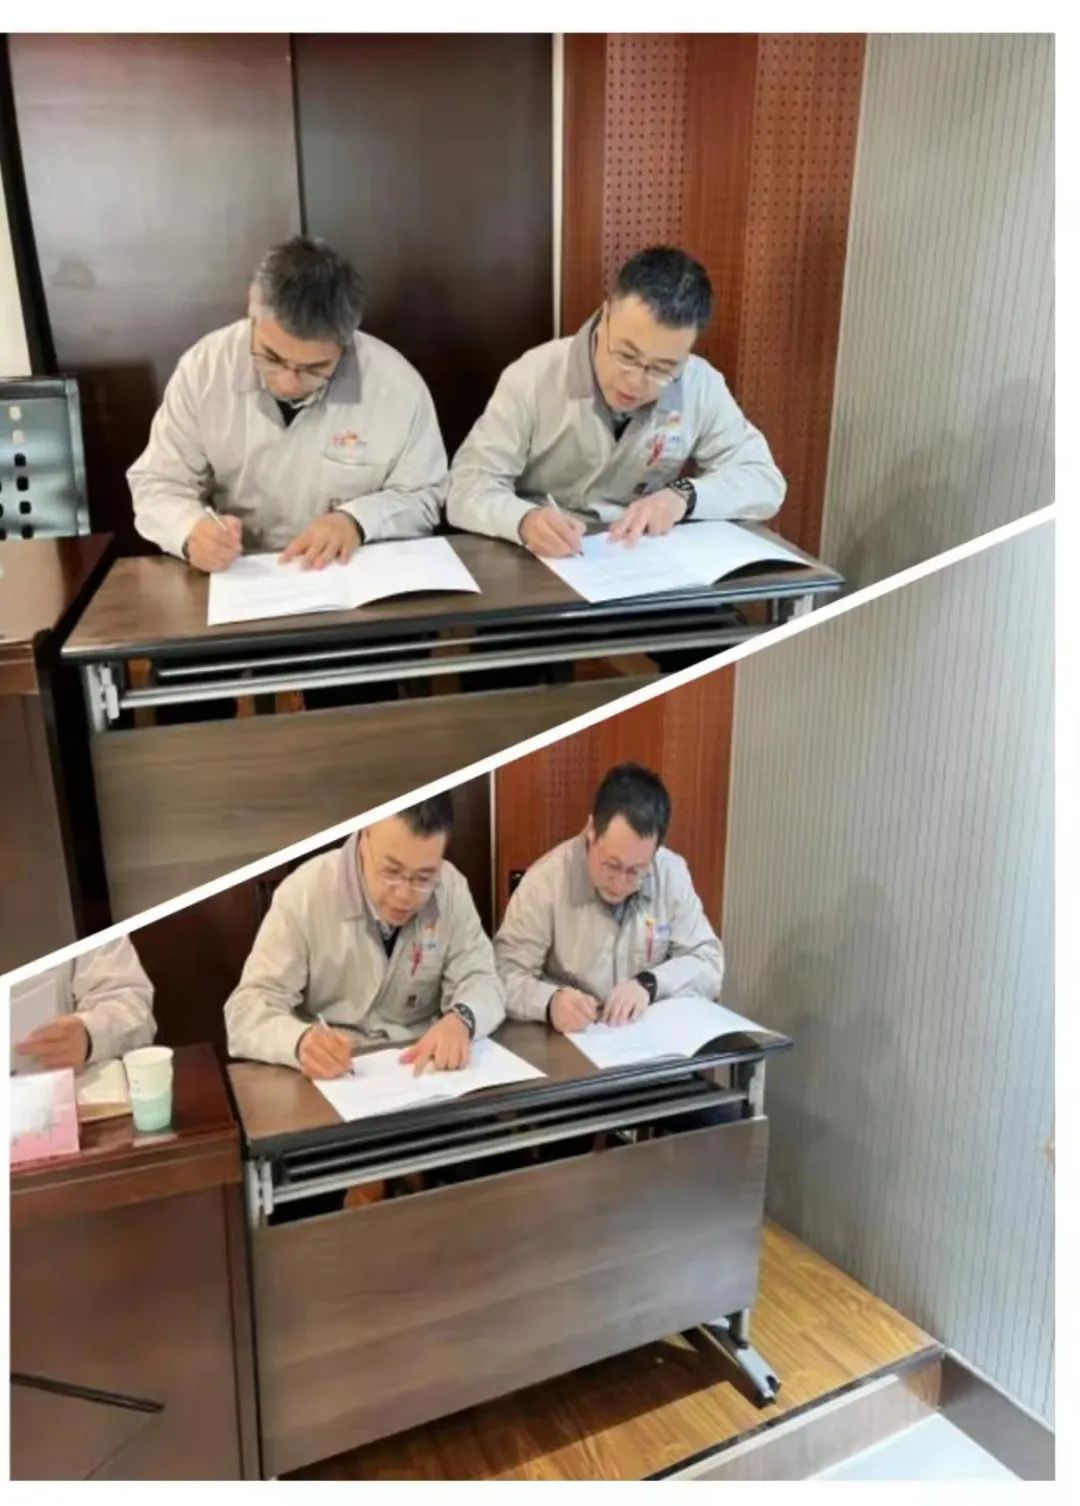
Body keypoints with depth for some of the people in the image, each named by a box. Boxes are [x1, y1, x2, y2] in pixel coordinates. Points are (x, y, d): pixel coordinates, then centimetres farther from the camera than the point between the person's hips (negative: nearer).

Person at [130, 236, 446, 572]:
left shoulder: (398, 385, -12)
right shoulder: (203, 367, -8)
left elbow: (423, 498, -1)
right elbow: (156, 485, -2)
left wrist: (357, 519, -19)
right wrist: (191, 530, -22)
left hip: (356, 578, 0)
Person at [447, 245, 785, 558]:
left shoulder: (701, 385, -5)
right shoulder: (534, 377, -11)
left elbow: (765, 481, 0)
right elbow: (467, 490, -14)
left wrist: (683, 496, -18)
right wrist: (525, 521, -34)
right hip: (543, 567, -1)